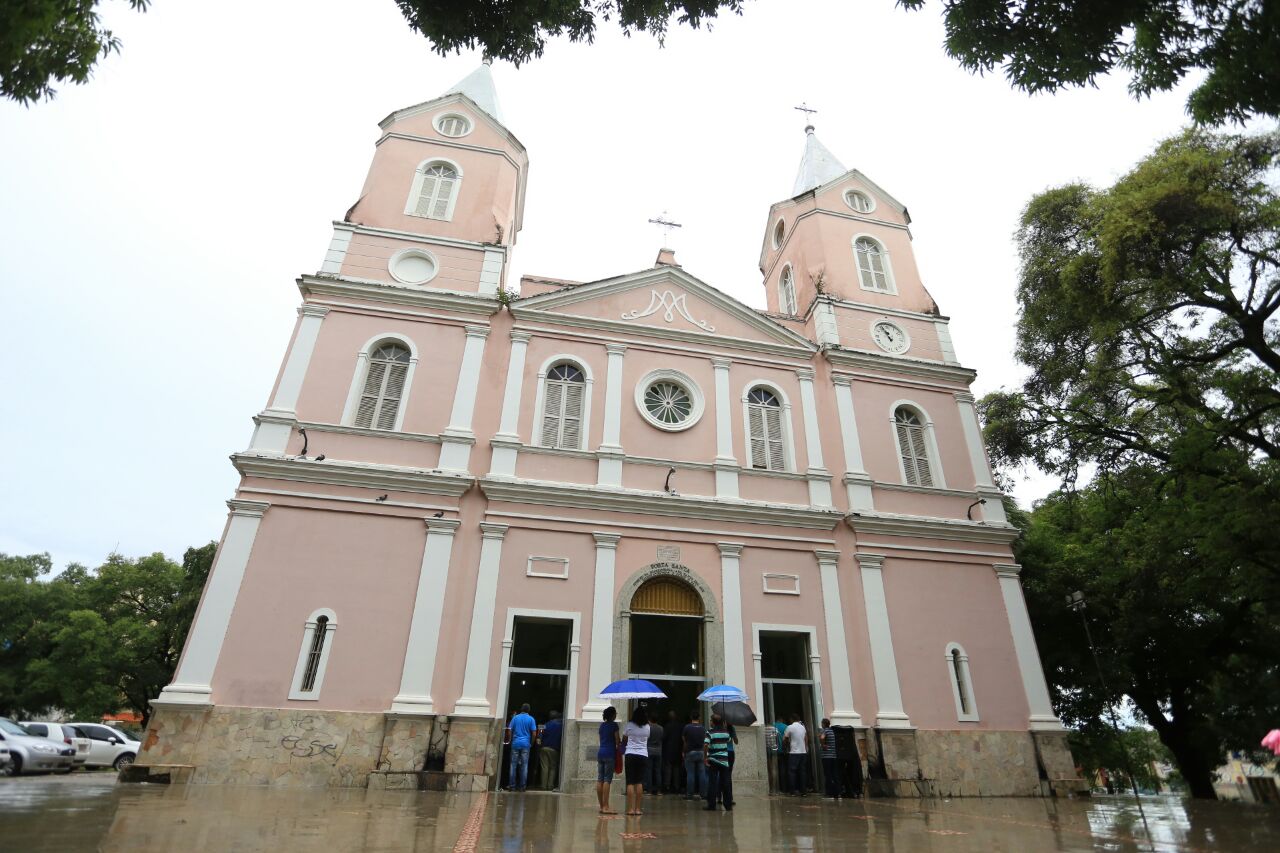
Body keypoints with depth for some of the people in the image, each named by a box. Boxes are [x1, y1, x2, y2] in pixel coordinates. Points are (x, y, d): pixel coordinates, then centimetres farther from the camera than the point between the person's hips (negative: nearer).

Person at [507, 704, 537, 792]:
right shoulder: (531, 719, 2)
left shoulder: (515, 718, 4)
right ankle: (522, 786, 6)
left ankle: (512, 785, 6)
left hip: (515, 743, 1)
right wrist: (531, 743, 11)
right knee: (524, 765, 5)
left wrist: (511, 740, 15)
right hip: (526, 744, 0)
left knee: (513, 765, 6)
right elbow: (534, 733, -2)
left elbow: (510, 730, 2)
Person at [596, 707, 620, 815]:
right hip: (610, 753, -7)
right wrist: (618, 749, 10)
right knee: (607, 780, -7)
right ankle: (606, 807, -8)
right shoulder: (614, 725, -6)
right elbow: (617, 741, -4)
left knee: (600, 779, 6)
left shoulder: (602, 725, 14)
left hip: (600, 752, 7)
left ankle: (602, 806, 11)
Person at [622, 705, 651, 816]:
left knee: (630, 782, 1)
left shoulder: (629, 725, -4)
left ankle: (630, 808, -1)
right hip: (643, 755, 2)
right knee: (639, 782, 6)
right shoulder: (647, 727, 1)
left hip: (630, 754, -2)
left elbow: (624, 739, 9)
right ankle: (637, 808, 6)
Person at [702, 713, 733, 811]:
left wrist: (704, 758, -14)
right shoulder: (726, 732, 3)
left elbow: (705, 745, -24)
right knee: (726, 783, 9)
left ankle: (711, 805, 4)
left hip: (713, 760, -3)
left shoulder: (710, 733, -11)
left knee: (712, 783, 3)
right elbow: (730, 741, 23)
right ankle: (728, 805, 11)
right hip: (724, 760, 4)